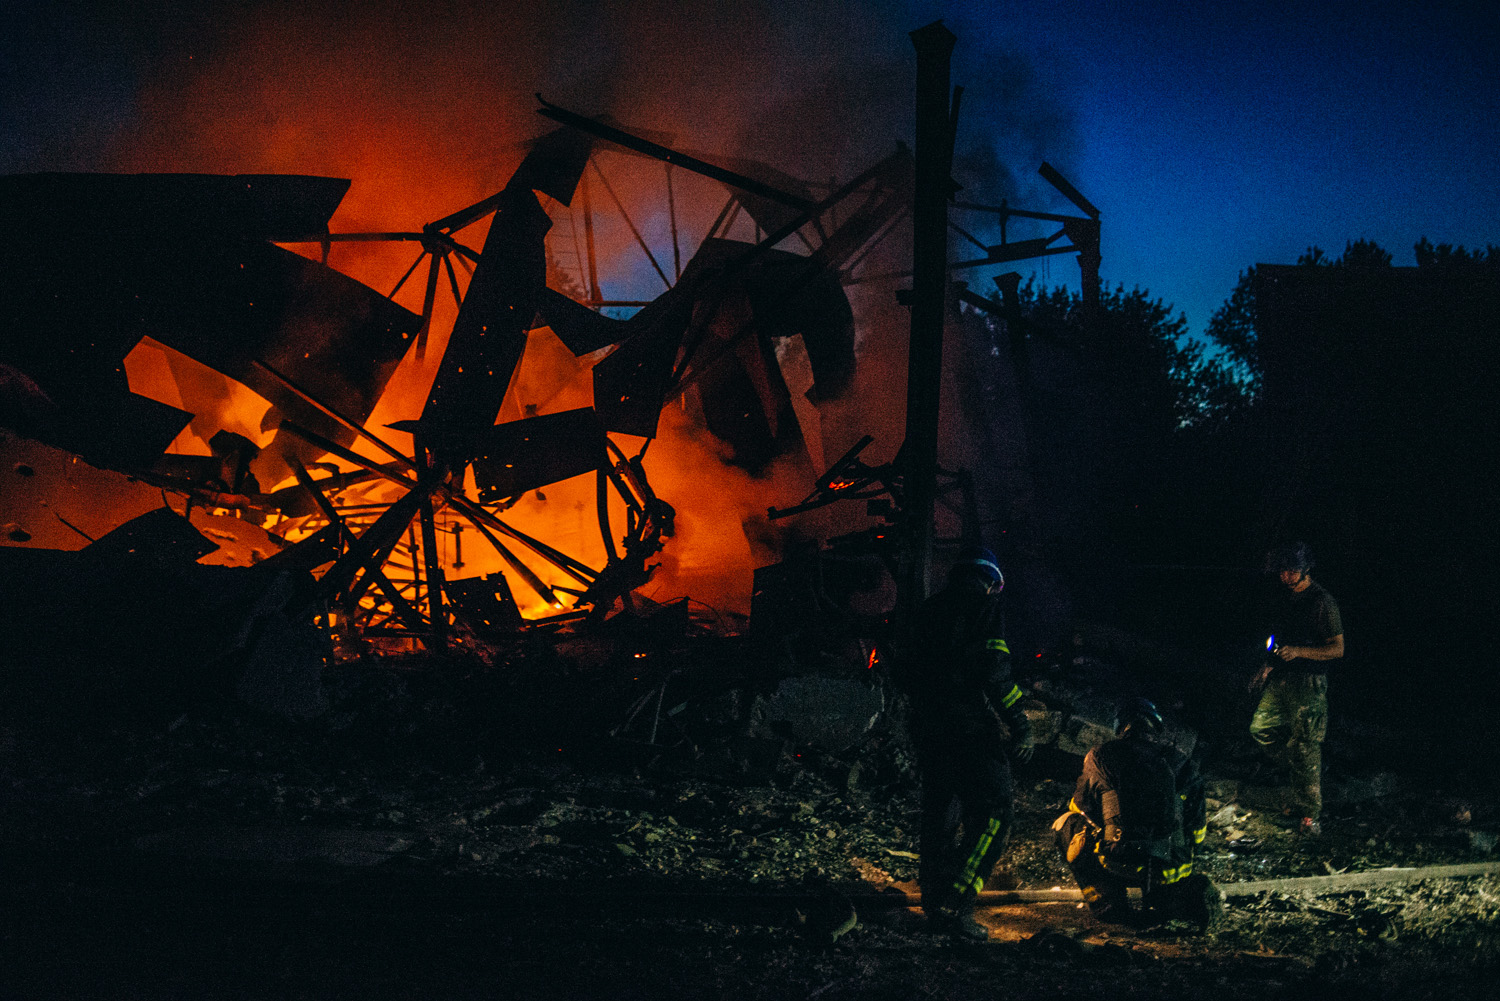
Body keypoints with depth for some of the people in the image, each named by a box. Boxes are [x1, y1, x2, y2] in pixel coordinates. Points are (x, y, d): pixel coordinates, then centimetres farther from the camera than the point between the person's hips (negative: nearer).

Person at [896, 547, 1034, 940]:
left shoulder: (928, 610, 16)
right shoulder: (983, 606, -6)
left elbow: (908, 676, 21)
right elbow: (993, 671, -15)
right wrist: (1020, 725, -12)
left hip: (928, 728, 8)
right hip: (970, 727, -7)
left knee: (939, 811, 17)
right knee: (993, 810, -5)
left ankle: (934, 899, 24)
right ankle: (957, 904, -15)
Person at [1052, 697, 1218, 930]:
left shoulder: (1102, 756, 7)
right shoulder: (1183, 764, 13)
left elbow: (1079, 806, 21)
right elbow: (1197, 827, 19)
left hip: (1119, 865, -4)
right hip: (1169, 871, 4)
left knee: (1065, 823, 20)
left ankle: (1105, 900, 8)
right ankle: (1187, 894, 2)